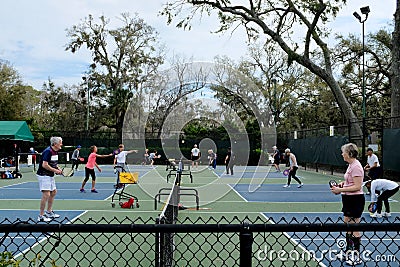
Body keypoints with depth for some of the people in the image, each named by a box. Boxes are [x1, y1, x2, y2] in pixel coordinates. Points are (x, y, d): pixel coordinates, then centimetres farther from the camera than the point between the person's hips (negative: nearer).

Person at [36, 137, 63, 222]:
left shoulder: (55, 152, 8)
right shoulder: (48, 151, -21)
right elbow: (44, 165, -27)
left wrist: (58, 168, 3)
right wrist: (55, 170, -19)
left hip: (50, 175, 10)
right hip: (43, 175, -10)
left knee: (53, 192, 18)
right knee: (46, 195, -13)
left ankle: (48, 212, 31)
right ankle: (41, 216, -4)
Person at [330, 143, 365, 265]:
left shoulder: (356, 166, -19)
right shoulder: (351, 165, 11)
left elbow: (357, 186, -23)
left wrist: (340, 190, -20)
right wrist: (343, 183, 7)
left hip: (355, 200, -10)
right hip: (349, 199, 10)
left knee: (354, 229, 0)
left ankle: (357, 257, 12)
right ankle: (348, 252, 28)